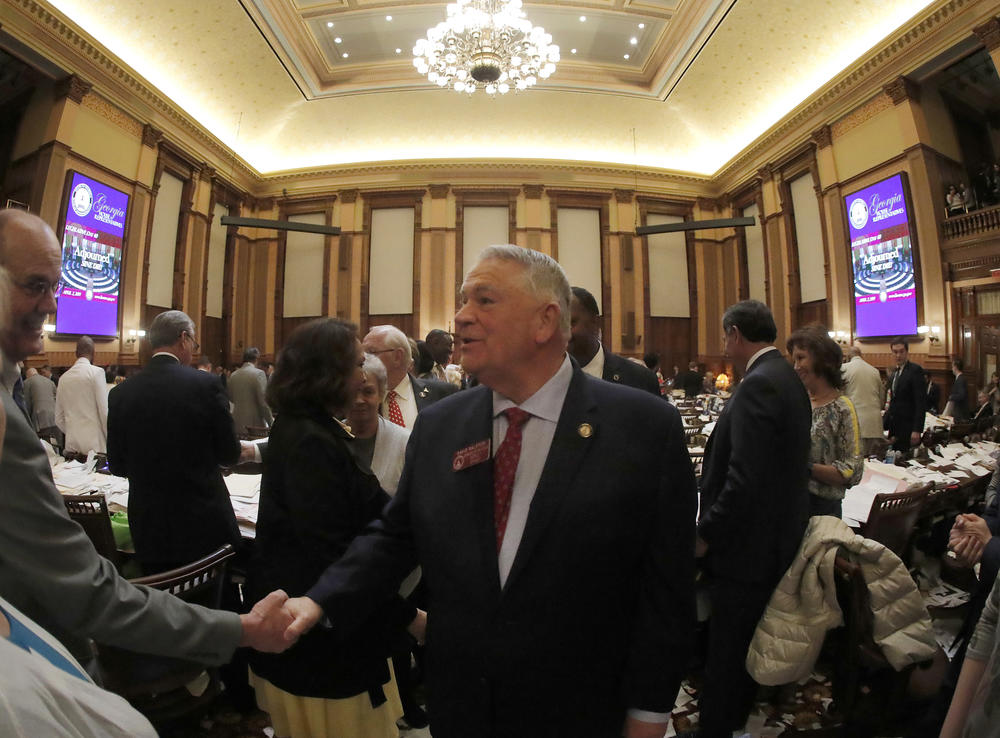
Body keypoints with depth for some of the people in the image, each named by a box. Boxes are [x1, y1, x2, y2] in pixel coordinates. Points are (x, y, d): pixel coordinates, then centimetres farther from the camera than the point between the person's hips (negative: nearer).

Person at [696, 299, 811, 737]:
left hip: (747, 545, -10)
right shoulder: (788, 378, 7)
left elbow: (743, 478, -29)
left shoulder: (758, 384, -23)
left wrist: (705, 534, -17)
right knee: (748, 643, 25)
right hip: (776, 538, 10)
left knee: (726, 653, 7)